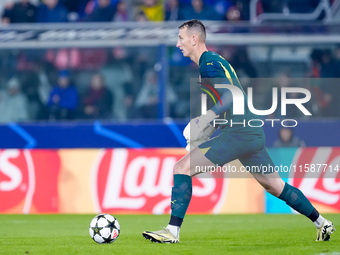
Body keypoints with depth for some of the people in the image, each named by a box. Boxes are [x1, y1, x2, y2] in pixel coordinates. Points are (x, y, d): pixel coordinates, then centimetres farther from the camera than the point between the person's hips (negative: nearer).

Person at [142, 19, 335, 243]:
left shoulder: (208, 63, -9)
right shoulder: (216, 60, 21)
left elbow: (232, 95, -22)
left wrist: (204, 120, -28)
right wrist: (206, 131, 21)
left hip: (238, 133, -10)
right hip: (254, 133, 10)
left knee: (182, 168, -11)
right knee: (276, 186, 20)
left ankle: (172, 231, -15)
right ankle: (322, 223, 26)